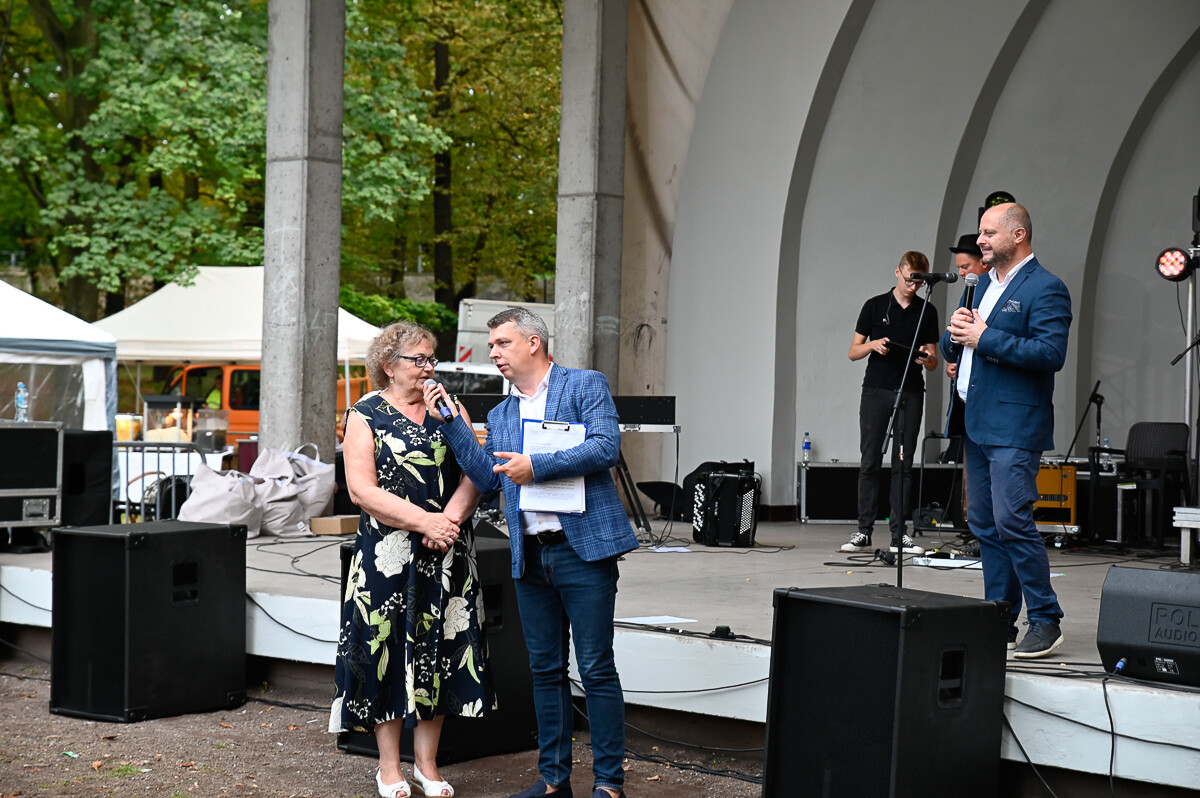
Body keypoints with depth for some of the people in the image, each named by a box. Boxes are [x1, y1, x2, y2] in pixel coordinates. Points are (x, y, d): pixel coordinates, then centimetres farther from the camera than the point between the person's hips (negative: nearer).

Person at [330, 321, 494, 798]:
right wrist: (425, 521, -16)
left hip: (446, 554, 3)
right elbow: (361, 490, -10)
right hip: (387, 554, -3)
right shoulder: (366, 415, -1)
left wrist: (450, 519, -14)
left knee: (438, 648, 5)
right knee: (388, 648, 0)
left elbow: (474, 476, 4)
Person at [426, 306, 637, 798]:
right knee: (545, 669, 11)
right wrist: (452, 421, 7)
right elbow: (487, 477, 12)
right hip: (530, 556, 6)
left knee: (596, 668, -4)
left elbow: (606, 447, -14)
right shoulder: (500, 415, 19)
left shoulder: (585, 385, 0)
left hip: (583, 549, -6)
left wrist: (536, 466, -16)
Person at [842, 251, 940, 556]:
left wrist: (927, 359, -11)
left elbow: (933, 362, 12)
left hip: (910, 393, 1)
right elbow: (853, 352, 7)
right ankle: (864, 532, 2)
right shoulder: (875, 306, 6)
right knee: (870, 462, -1)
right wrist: (873, 345, -13)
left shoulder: (927, 312, 9)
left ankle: (899, 534, 3)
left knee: (904, 464, 0)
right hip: (876, 391, -1)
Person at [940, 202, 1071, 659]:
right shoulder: (985, 284, 19)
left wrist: (985, 338, -18)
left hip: (1014, 427, -9)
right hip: (977, 424, 9)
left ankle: (1046, 622, -5)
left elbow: (1051, 353, -21)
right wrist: (955, 334, -1)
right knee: (985, 526, 10)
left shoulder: (1045, 289, -8)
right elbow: (951, 347, 23)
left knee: (1012, 522, -14)